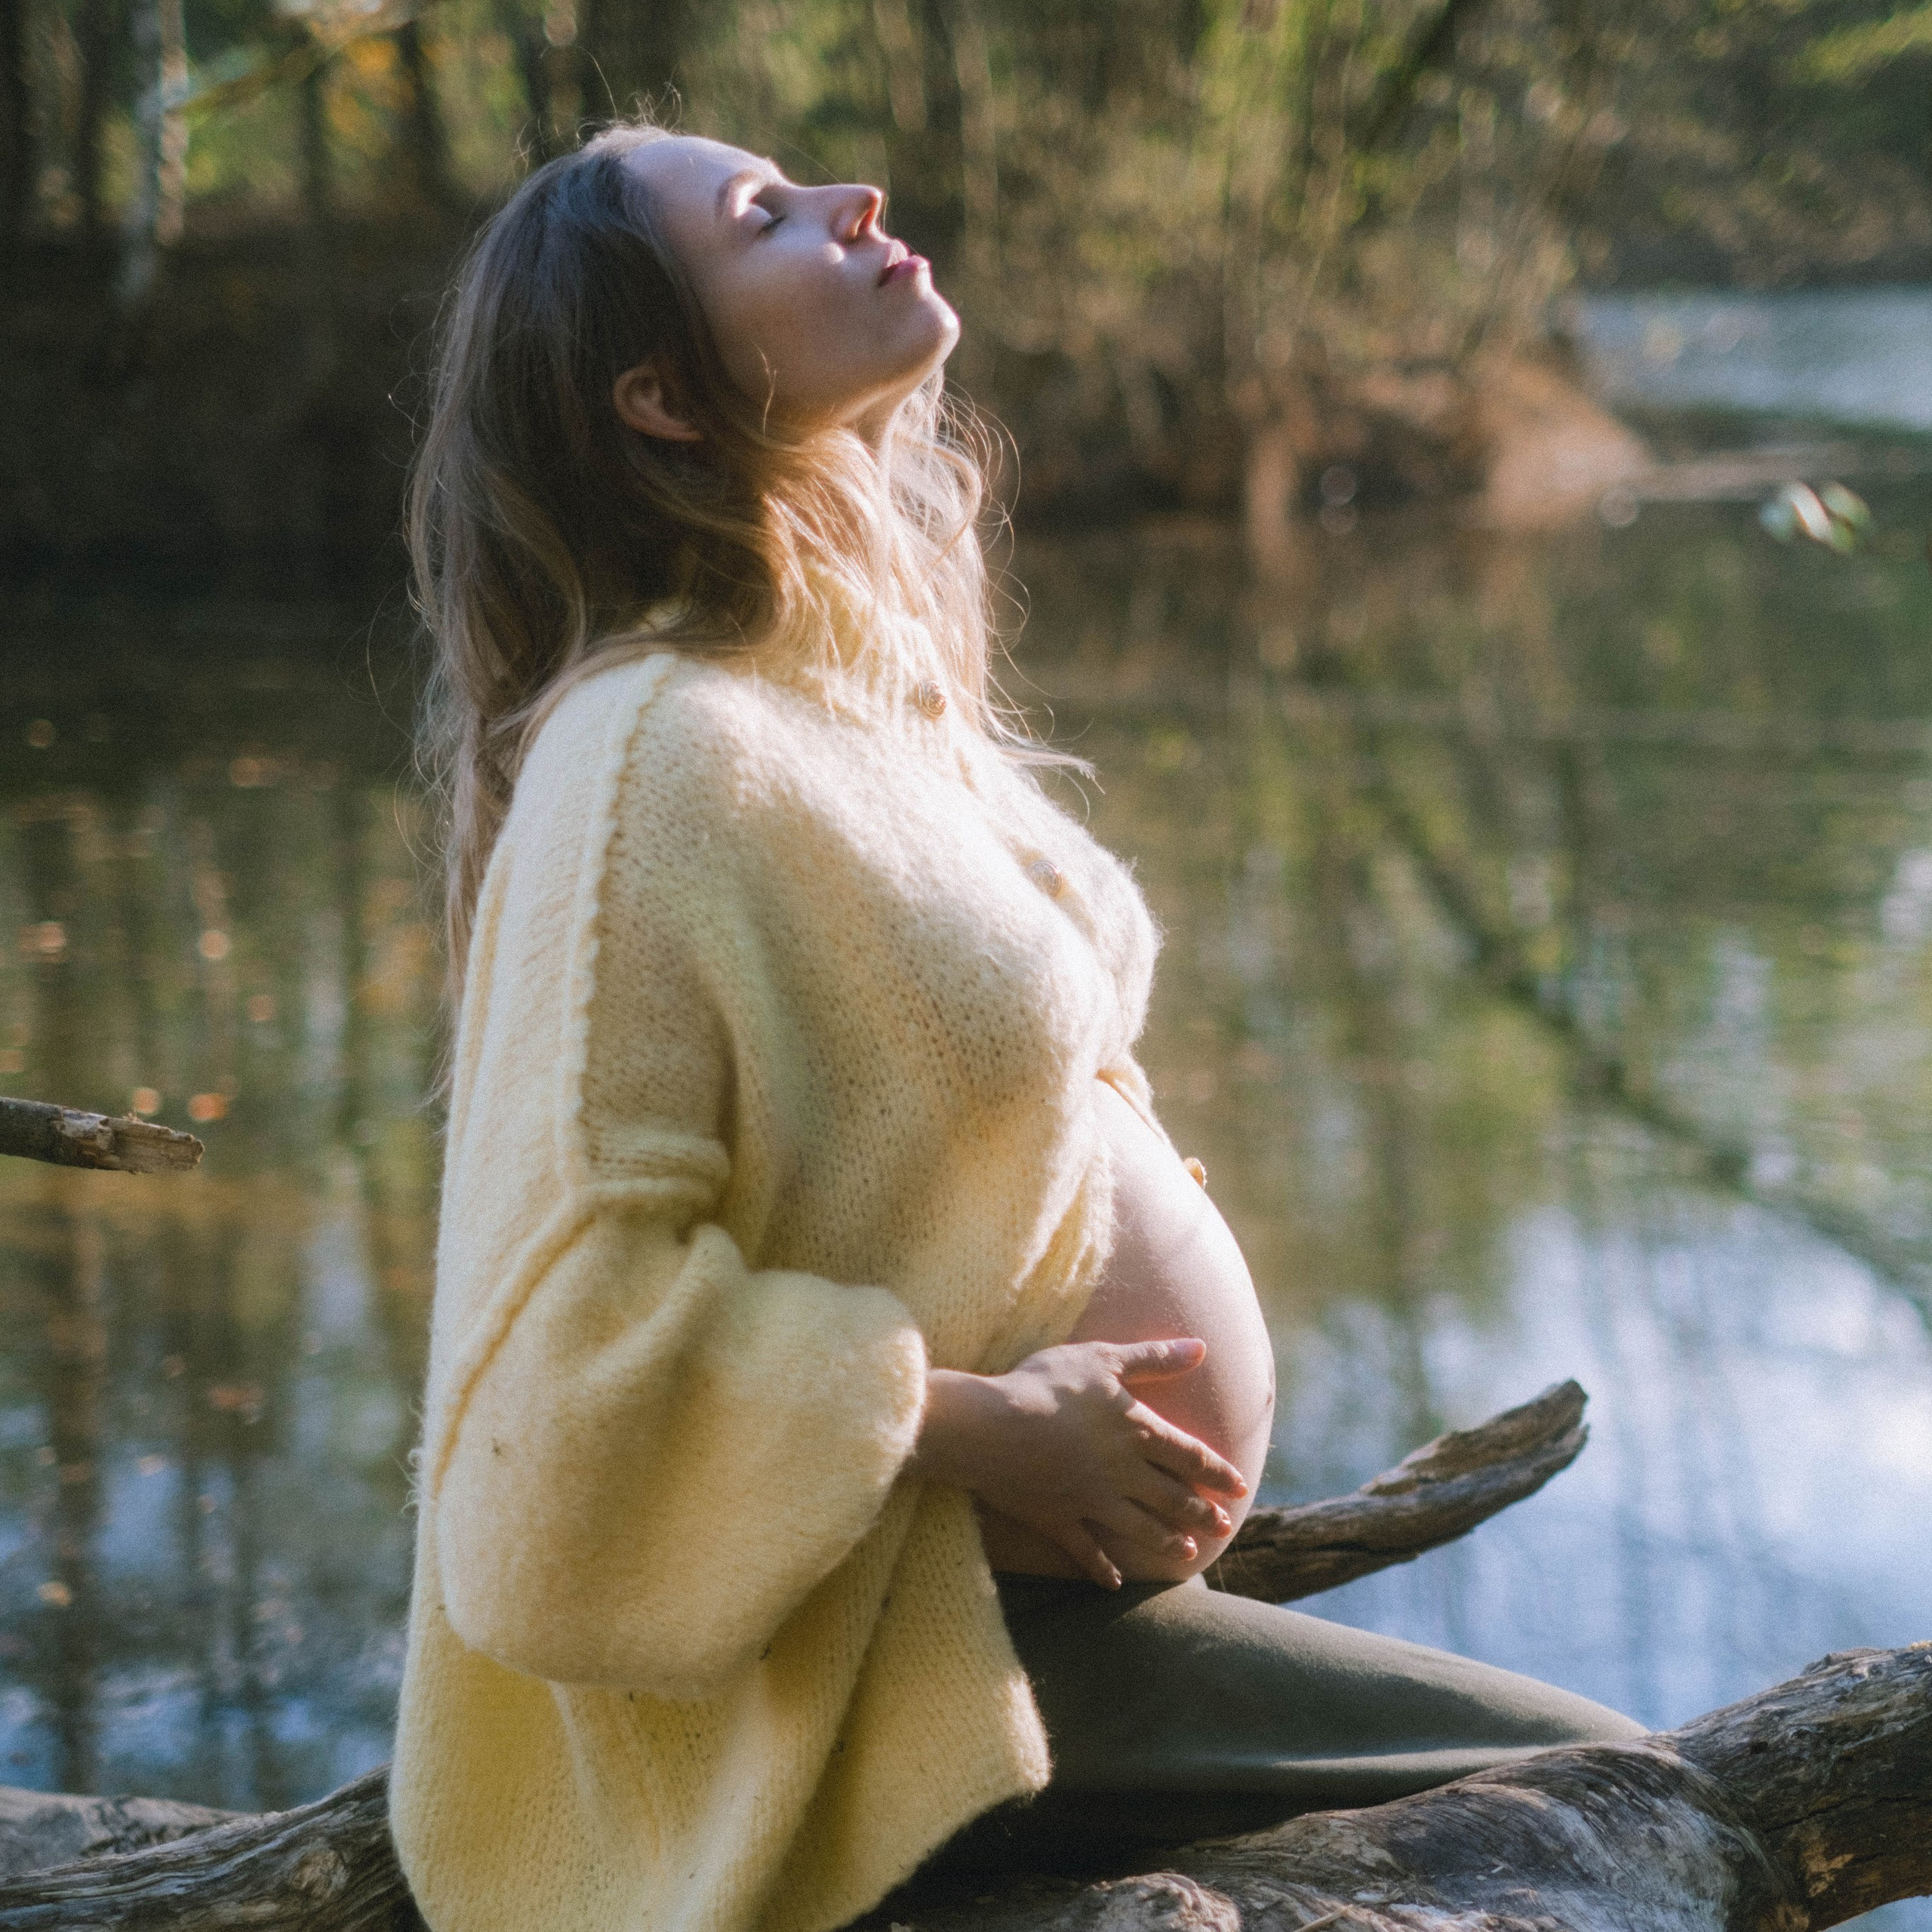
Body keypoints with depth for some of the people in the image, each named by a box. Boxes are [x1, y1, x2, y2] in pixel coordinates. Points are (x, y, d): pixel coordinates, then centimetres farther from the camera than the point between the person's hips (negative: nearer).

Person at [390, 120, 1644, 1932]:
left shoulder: (873, 690, 10)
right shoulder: (660, 749, -19)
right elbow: (585, 1305, -22)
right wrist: (979, 1426, -19)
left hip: (1079, 1565, 9)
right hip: (939, 1650, -9)